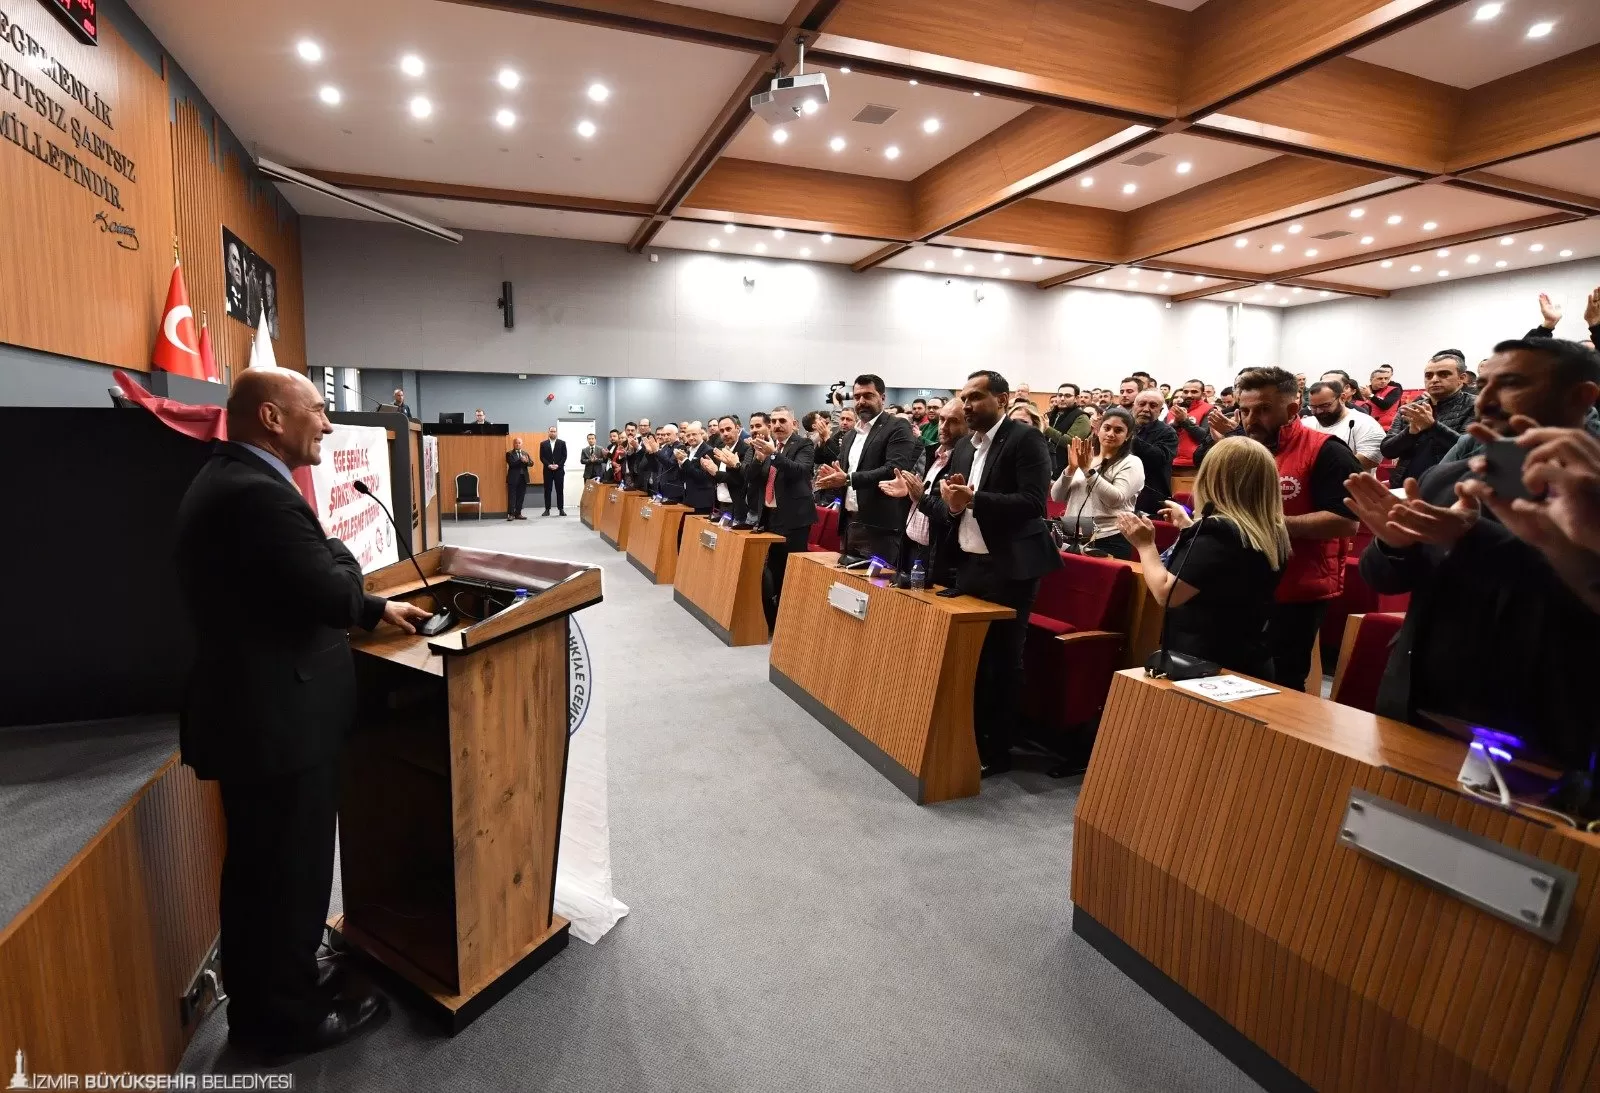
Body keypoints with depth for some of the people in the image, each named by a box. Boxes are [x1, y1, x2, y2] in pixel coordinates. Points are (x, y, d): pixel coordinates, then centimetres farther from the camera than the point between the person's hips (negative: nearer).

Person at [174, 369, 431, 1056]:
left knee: (255, 868, 24)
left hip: (248, 710, 11)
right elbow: (332, 591, -26)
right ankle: (287, 1016, 29)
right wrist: (339, 552, -6)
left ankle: (255, 1003, 43)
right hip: (279, 719, -11)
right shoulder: (258, 493, -25)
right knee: (293, 872, 8)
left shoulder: (227, 479, 10)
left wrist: (377, 609, 14)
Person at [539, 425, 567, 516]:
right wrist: (549, 465, -11)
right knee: (547, 490, 2)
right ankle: (547, 509, 6)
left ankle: (561, 509, 5)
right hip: (547, 470, 1)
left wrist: (558, 465, -11)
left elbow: (564, 456, 1)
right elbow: (542, 457, 3)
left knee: (560, 490, 1)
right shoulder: (543, 443, 7)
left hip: (559, 469, -1)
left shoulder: (562, 443, 5)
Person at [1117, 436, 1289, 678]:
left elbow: (1166, 593, -22)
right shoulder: (1272, 535, 4)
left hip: (1207, 666, -8)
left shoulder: (1218, 533, -23)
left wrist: (1145, 544, -9)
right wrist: (1189, 527, 28)